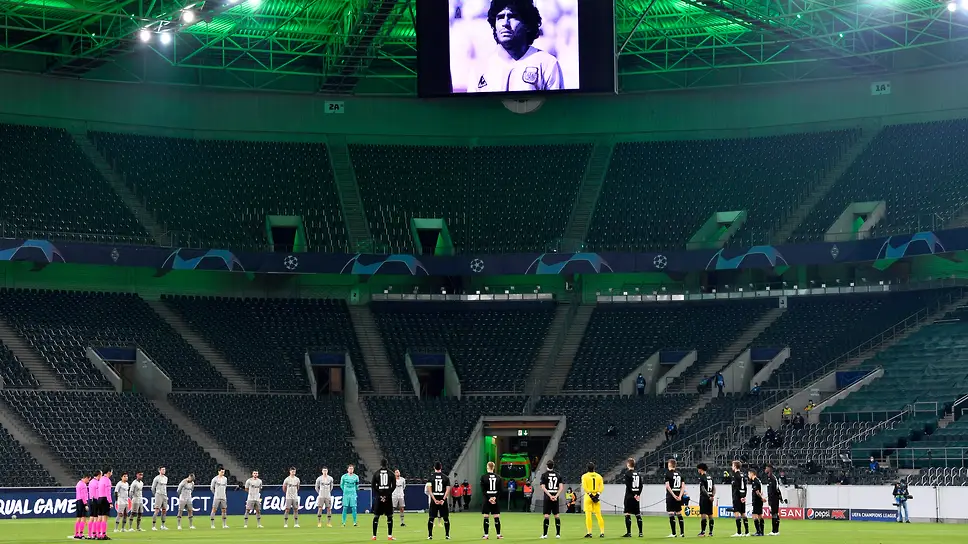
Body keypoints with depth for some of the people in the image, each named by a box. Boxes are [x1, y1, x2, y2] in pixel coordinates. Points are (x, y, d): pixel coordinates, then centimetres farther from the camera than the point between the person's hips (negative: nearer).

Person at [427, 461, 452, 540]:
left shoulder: (431, 477, 1)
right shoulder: (446, 477, 3)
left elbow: (430, 490, -5)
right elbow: (448, 490, -4)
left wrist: (435, 500, -7)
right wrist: (443, 500, -7)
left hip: (434, 500, -1)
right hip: (443, 499, 1)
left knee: (431, 518, 6)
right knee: (446, 518, 7)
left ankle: (430, 535, 5)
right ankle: (447, 535, 6)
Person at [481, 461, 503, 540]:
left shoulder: (483, 477, -5)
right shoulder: (498, 477, 3)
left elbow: (483, 490, -9)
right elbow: (500, 490, -1)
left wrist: (489, 498, -11)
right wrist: (495, 497, -7)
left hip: (486, 500, -2)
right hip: (496, 499, 2)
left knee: (486, 518, 1)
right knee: (496, 518, 6)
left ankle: (486, 535, 0)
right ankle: (498, 535, 7)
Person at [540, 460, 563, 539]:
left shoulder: (544, 475, -2)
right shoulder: (558, 475, 6)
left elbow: (543, 487, -8)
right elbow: (561, 487, 0)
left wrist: (550, 496, -10)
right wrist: (556, 496, -5)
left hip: (547, 497, -2)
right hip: (555, 498, 2)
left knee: (547, 516, -3)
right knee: (557, 515, 6)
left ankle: (545, 534, -5)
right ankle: (558, 534, 6)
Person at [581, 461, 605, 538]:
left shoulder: (585, 476, -2)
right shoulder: (599, 476, 8)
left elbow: (584, 487, -13)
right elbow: (602, 487, 0)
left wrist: (590, 494, -13)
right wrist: (598, 494, -8)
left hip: (588, 496, -3)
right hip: (597, 497, 3)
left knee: (588, 515, 0)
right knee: (598, 515, 7)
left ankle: (589, 532, -4)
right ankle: (602, 532, 4)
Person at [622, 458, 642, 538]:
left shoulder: (628, 473, -9)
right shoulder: (638, 474, 10)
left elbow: (628, 486, -15)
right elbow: (641, 485, 7)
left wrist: (634, 495, -10)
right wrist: (638, 494, 3)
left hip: (629, 496, -6)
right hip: (637, 497, 6)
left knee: (628, 514, -4)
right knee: (638, 515, 10)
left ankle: (628, 533, -8)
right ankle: (640, 532, 10)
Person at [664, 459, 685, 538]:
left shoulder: (668, 473, -7)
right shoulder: (679, 473, 10)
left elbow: (667, 486, -15)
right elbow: (683, 486, 5)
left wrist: (674, 495, -15)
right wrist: (680, 496, -2)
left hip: (670, 496, -6)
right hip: (678, 496, 6)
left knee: (671, 514, -3)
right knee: (679, 514, 13)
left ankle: (673, 533, -5)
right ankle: (682, 533, 13)